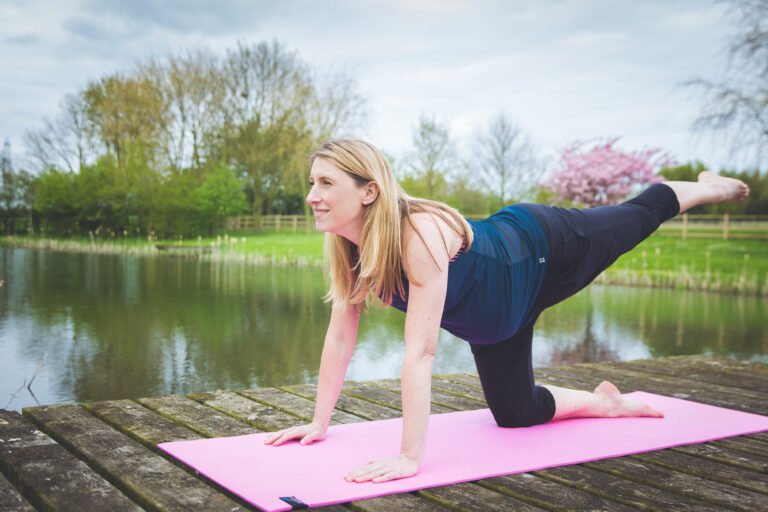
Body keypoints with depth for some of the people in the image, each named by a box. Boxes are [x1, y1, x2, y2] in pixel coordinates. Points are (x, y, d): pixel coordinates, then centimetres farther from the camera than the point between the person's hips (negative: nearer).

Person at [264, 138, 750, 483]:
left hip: (543, 250, -6)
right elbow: (341, 336, -14)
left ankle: (708, 187, 55)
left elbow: (420, 352, -48)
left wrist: (410, 457, -48)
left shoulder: (420, 234, -44)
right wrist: (320, 423, -12)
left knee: (638, 217, 24)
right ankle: (607, 401, 39)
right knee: (514, 413, 13)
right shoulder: (346, 246, -22)